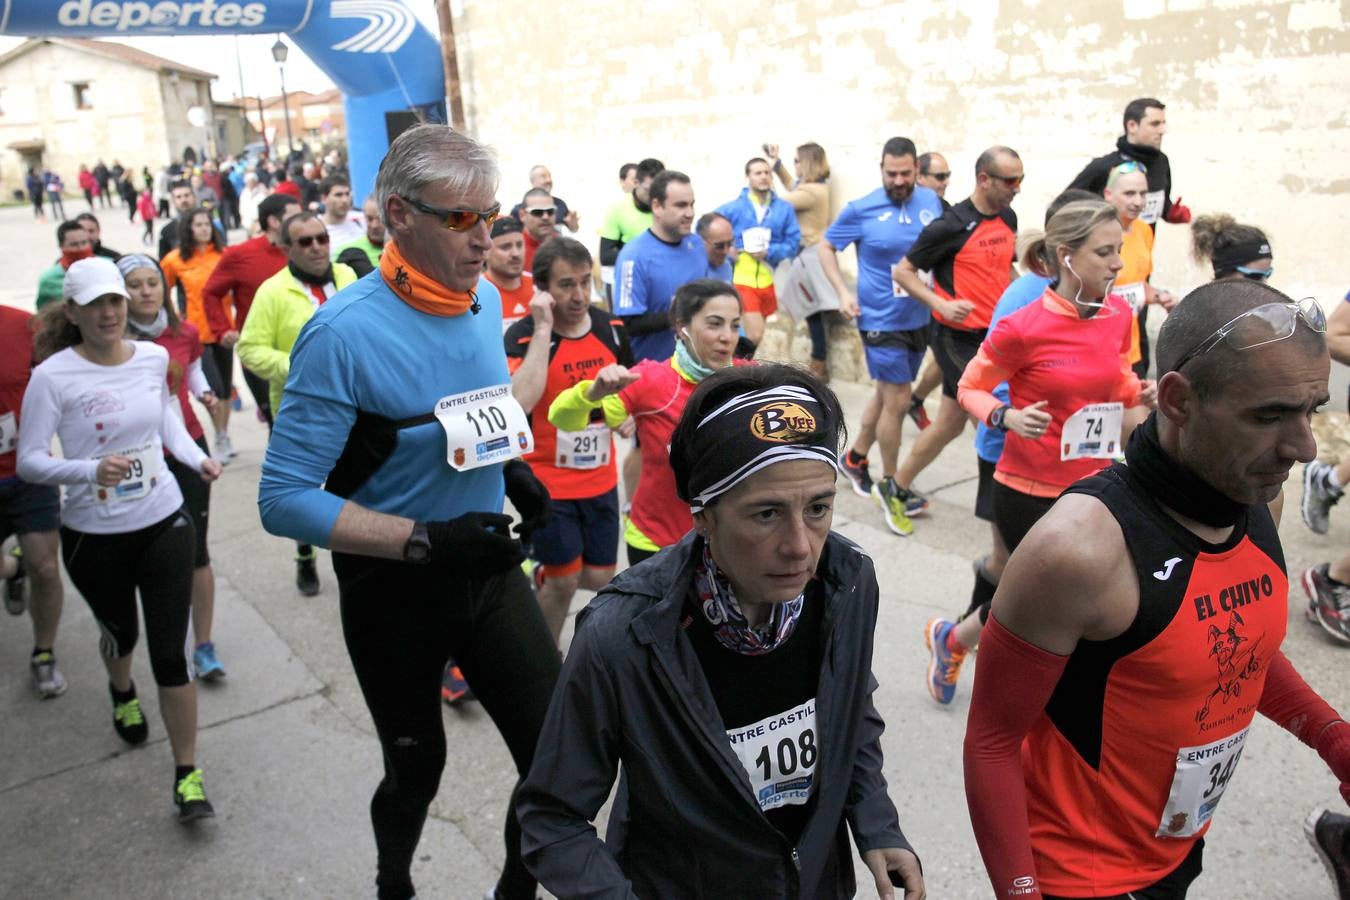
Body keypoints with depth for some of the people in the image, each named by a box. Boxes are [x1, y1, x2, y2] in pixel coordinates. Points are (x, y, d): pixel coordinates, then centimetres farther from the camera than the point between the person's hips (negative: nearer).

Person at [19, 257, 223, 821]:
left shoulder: (154, 358, -3)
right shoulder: (52, 377, -16)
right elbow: (29, 461, -15)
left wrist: (196, 457, 3)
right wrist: (90, 469, -32)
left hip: (163, 523, 2)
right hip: (94, 536, -1)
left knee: (169, 653, -1)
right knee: (120, 634, 24)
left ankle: (187, 775, 11)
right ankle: (122, 694, 60)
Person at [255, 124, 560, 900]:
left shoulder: (486, 297, -2)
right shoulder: (346, 332, -23)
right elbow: (286, 498, -23)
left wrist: (512, 463, -1)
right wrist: (424, 541, -30)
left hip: (489, 566, 5)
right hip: (395, 586, -4)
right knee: (417, 766, 16)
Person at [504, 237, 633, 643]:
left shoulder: (611, 327, -2)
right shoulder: (522, 336, -17)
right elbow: (520, 400, -36)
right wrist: (543, 328, -31)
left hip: (601, 479, 5)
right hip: (547, 482, -5)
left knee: (599, 577, 11)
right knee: (563, 579, 3)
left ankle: (543, 577, 44)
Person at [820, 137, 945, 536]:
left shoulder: (931, 202, 0)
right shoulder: (862, 209, -11)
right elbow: (826, 246, 1)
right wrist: (842, 292, -10)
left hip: (919, 319, 5)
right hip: (881, 321, -5)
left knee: (887, 394, 18)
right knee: (898, 401, -6)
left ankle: (855, 458, 39)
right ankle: (890, 486, 11)